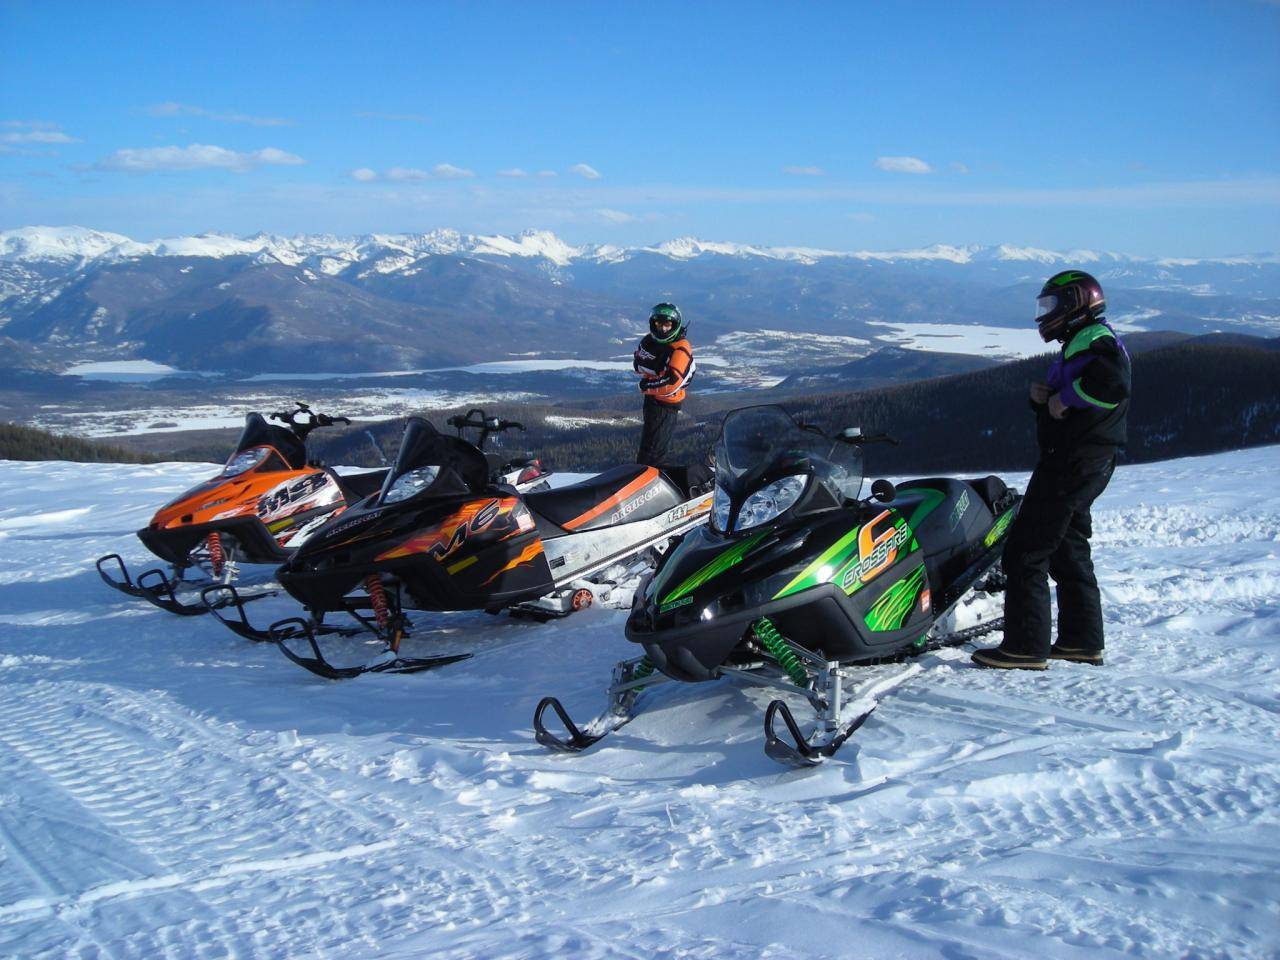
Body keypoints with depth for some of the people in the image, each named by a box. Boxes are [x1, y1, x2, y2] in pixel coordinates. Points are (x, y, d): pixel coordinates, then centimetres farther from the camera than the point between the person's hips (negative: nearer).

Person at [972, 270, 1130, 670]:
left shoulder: (1094, 339, -11)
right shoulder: (1082, 343, 22)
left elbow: (1113, 383, -32)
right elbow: (1057, 410, 23)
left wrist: (1066, 396, -21)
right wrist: (1042, 397, 2)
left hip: (1072, 462, -11)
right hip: (1083, 463, 11)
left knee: (1027, 551, -9)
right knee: (1069, 551, 17)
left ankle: (1025, 646, -9)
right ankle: (1083, 641, 23)